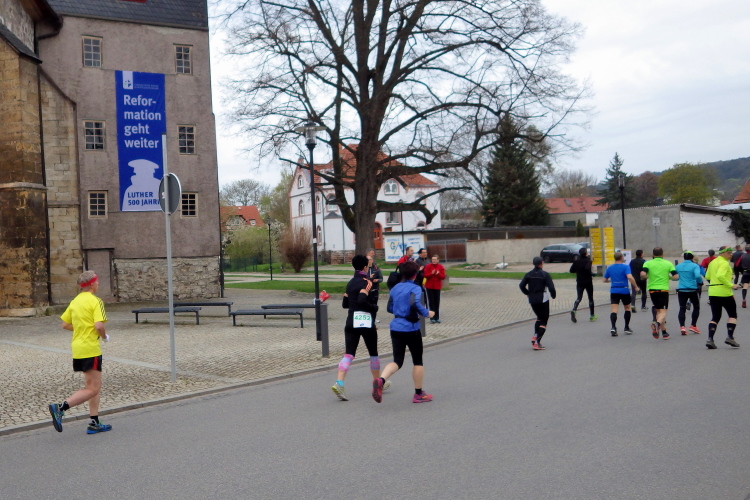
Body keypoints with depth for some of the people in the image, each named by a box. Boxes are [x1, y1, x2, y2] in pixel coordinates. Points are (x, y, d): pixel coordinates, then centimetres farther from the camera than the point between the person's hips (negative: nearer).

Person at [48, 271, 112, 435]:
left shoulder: (75, 301, 12)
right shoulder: (95, 301, -12)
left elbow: (65, 324, 15)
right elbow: (99, 325, -22)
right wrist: (104, 336, -4)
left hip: (77, 348, 9)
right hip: (90, 349, -9)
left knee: (94, 386, 14)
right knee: (93, 389, -6)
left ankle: (94, 423, 14)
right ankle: (61, 407, -18)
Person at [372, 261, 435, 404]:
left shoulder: (395, 288, 10)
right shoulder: (415, 288, -10)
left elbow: (390, 308, 16)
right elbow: (415, 303, -27)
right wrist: (426, 313, -12)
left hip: (396, 328, 6)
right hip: (411, 328, -5)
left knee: (397, 361, 6)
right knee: (418, 360, 12)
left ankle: (381, 380, -23)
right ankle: (418, 394, 19)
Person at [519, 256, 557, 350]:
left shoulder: (529, 274, 3)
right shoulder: (545, 274, -10)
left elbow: (521, 285, 1)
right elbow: (551, 287, -15)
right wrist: (553, 295, 3)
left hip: (532, 300, 5)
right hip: (543, 300, -5)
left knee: (539, 318, 25)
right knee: (544, 320, 2)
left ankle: (535, 336, 9)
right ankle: (537, 342, -9)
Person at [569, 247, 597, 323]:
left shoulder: (576, 261, 1)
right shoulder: (588, 261, -13)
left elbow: (571, 270, 2)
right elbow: (587, 269, -30)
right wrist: (591, 274, -12)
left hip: (579, 282, 3)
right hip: (588, 282, -3)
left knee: (579, 298, 3)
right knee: (590, 298, 10)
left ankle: (574, 310, -25)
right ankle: (592, 316, 17)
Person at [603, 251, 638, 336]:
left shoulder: (609, 268, 7)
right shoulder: (625, 267, -7)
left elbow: (605, 280, 14)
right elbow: (630, 277, -21)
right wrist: (635, 287, -11)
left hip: (614, 291, 2)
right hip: (624, 290, -2)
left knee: (614, 310, -4)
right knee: (627, 308, 17)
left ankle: (613, 327, -23)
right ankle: (626, 328, 20)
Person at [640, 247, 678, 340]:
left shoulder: (648, 263, 1)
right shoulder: (668, 264, 3)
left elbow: (643, 274, -16)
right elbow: (676, 276, -5)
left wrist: (645, 277, 6)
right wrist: (669, 277, 15)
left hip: (652, 289, 2)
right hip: (664, 290, -2)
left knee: (658, 310, 14)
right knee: (663, 311, -3)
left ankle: (664, 332, 13)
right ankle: (657, 323, -34)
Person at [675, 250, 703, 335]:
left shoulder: (678, 266, 4)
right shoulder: (695, 266, -7)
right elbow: (698, 276, -21)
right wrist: (701, 282, -2)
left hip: (681, 290, 2)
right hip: (692, 290, -2)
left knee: (682, 308, 6)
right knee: (696, 307, 17)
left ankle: (682, 326, -10)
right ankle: (693, 325, 14)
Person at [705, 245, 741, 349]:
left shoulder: (712, 262, 15)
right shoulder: (724, 263, -11)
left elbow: (707, 276, 19)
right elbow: (720, 275, -25)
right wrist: (731, 285, -20)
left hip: (712, 292, 7)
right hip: (724, 293, -7)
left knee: (715, 317, 9)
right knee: (732, 315, 8)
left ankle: (710, 339, -4)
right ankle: (730, 337, -2)